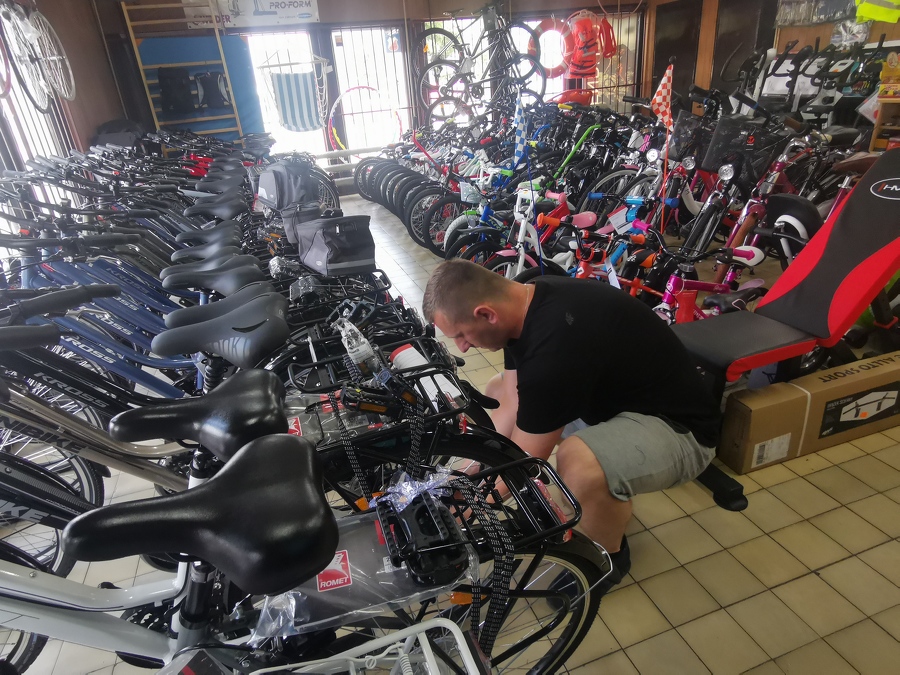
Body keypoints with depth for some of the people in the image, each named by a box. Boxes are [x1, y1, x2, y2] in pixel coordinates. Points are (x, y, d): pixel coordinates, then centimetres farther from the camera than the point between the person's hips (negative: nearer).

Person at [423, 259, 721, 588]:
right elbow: (510, 407, -2)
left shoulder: (556, 344, -35)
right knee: (497, 392, 6)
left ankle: (609, 558, -2)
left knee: (580, 465, -39)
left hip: (678, 428, -8)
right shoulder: (525, 301, -8)